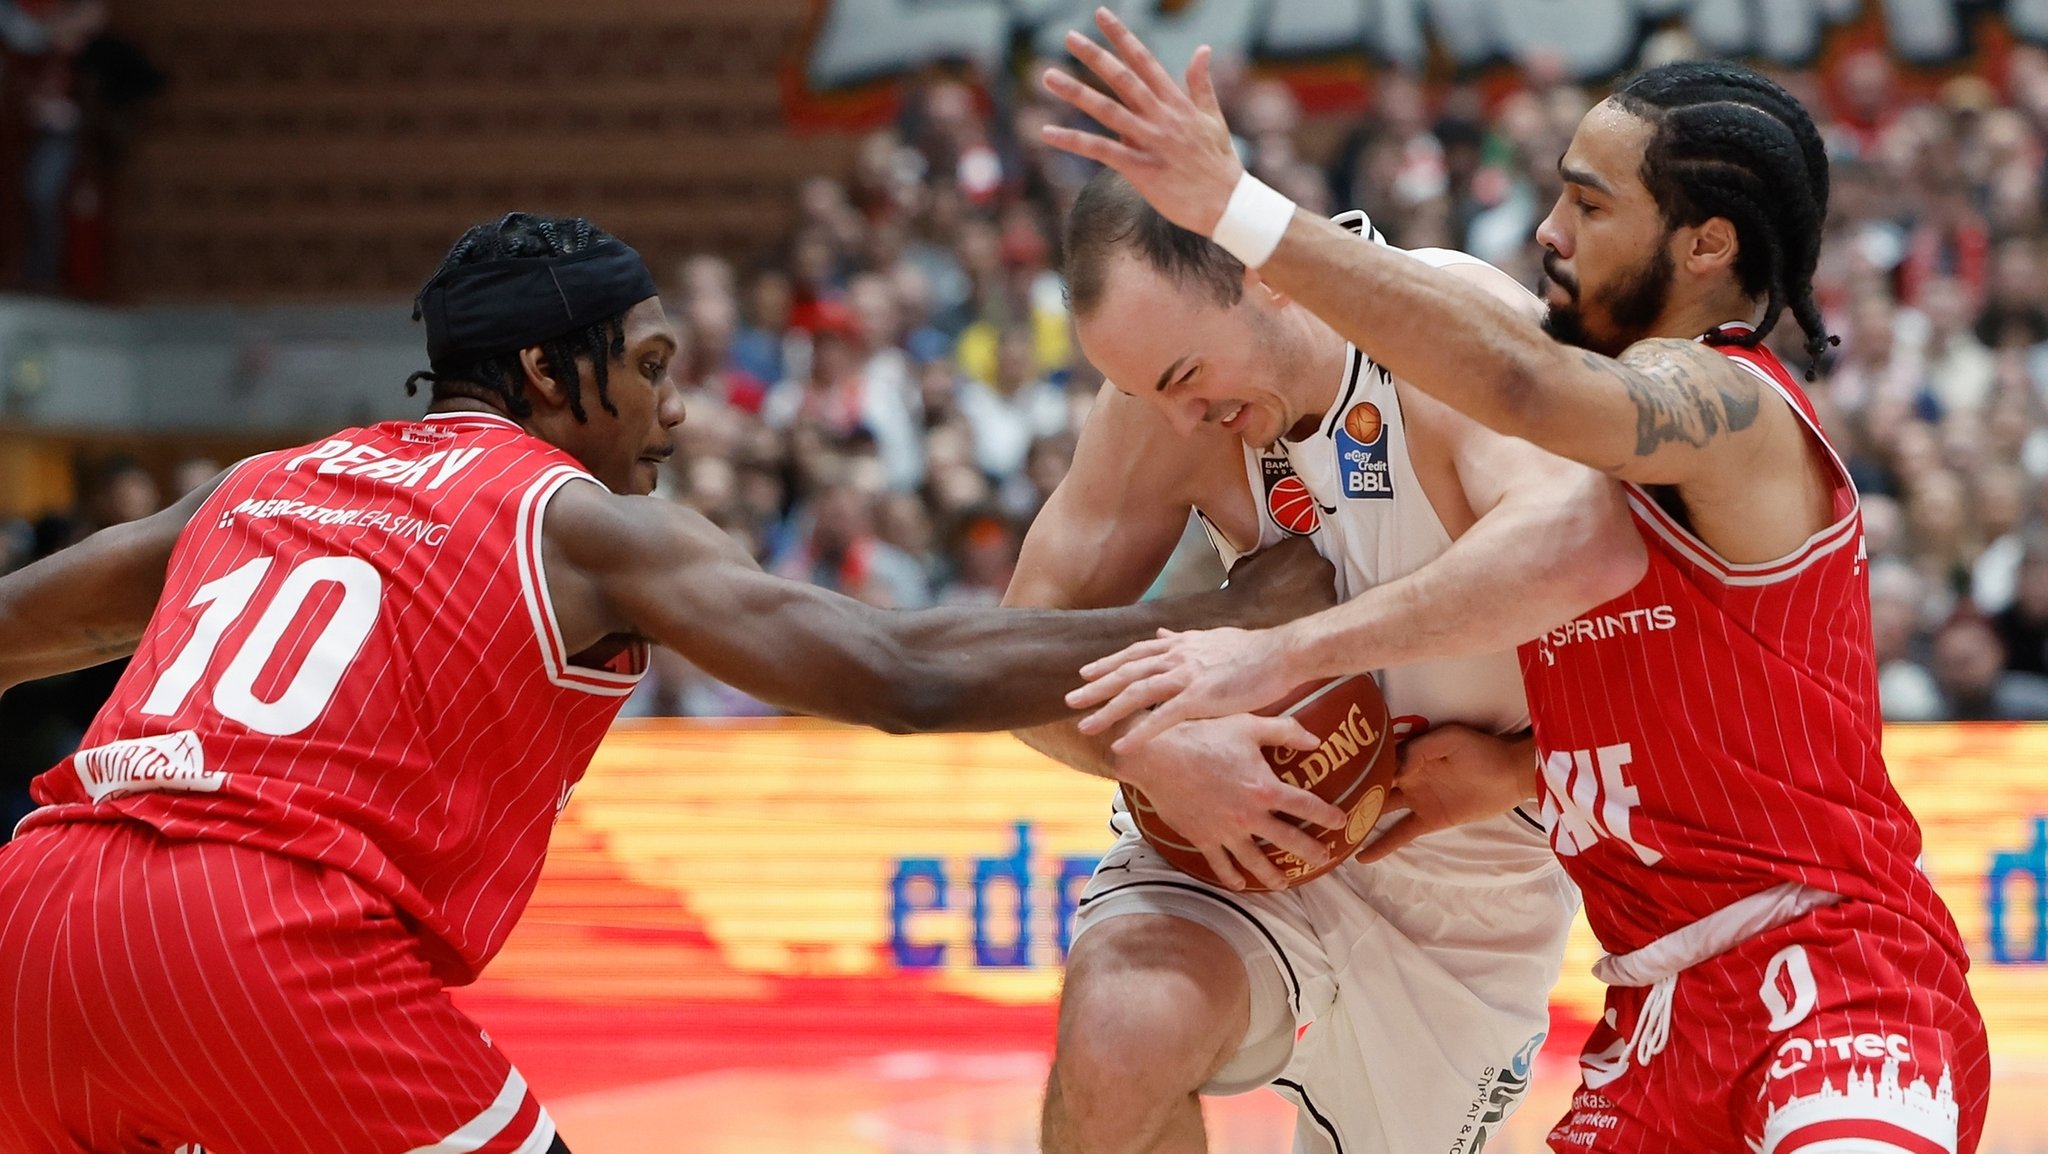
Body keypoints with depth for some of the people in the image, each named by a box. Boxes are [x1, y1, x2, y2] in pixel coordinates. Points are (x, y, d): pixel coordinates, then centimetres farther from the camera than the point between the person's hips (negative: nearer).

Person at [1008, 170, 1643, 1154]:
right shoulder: (1167, 380, -17)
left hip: (1478, 881, -1)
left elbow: (1586, 543, -49)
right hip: (1251, 816, 1)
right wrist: (1157, 753, -35)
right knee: (1117, 1040, -30)